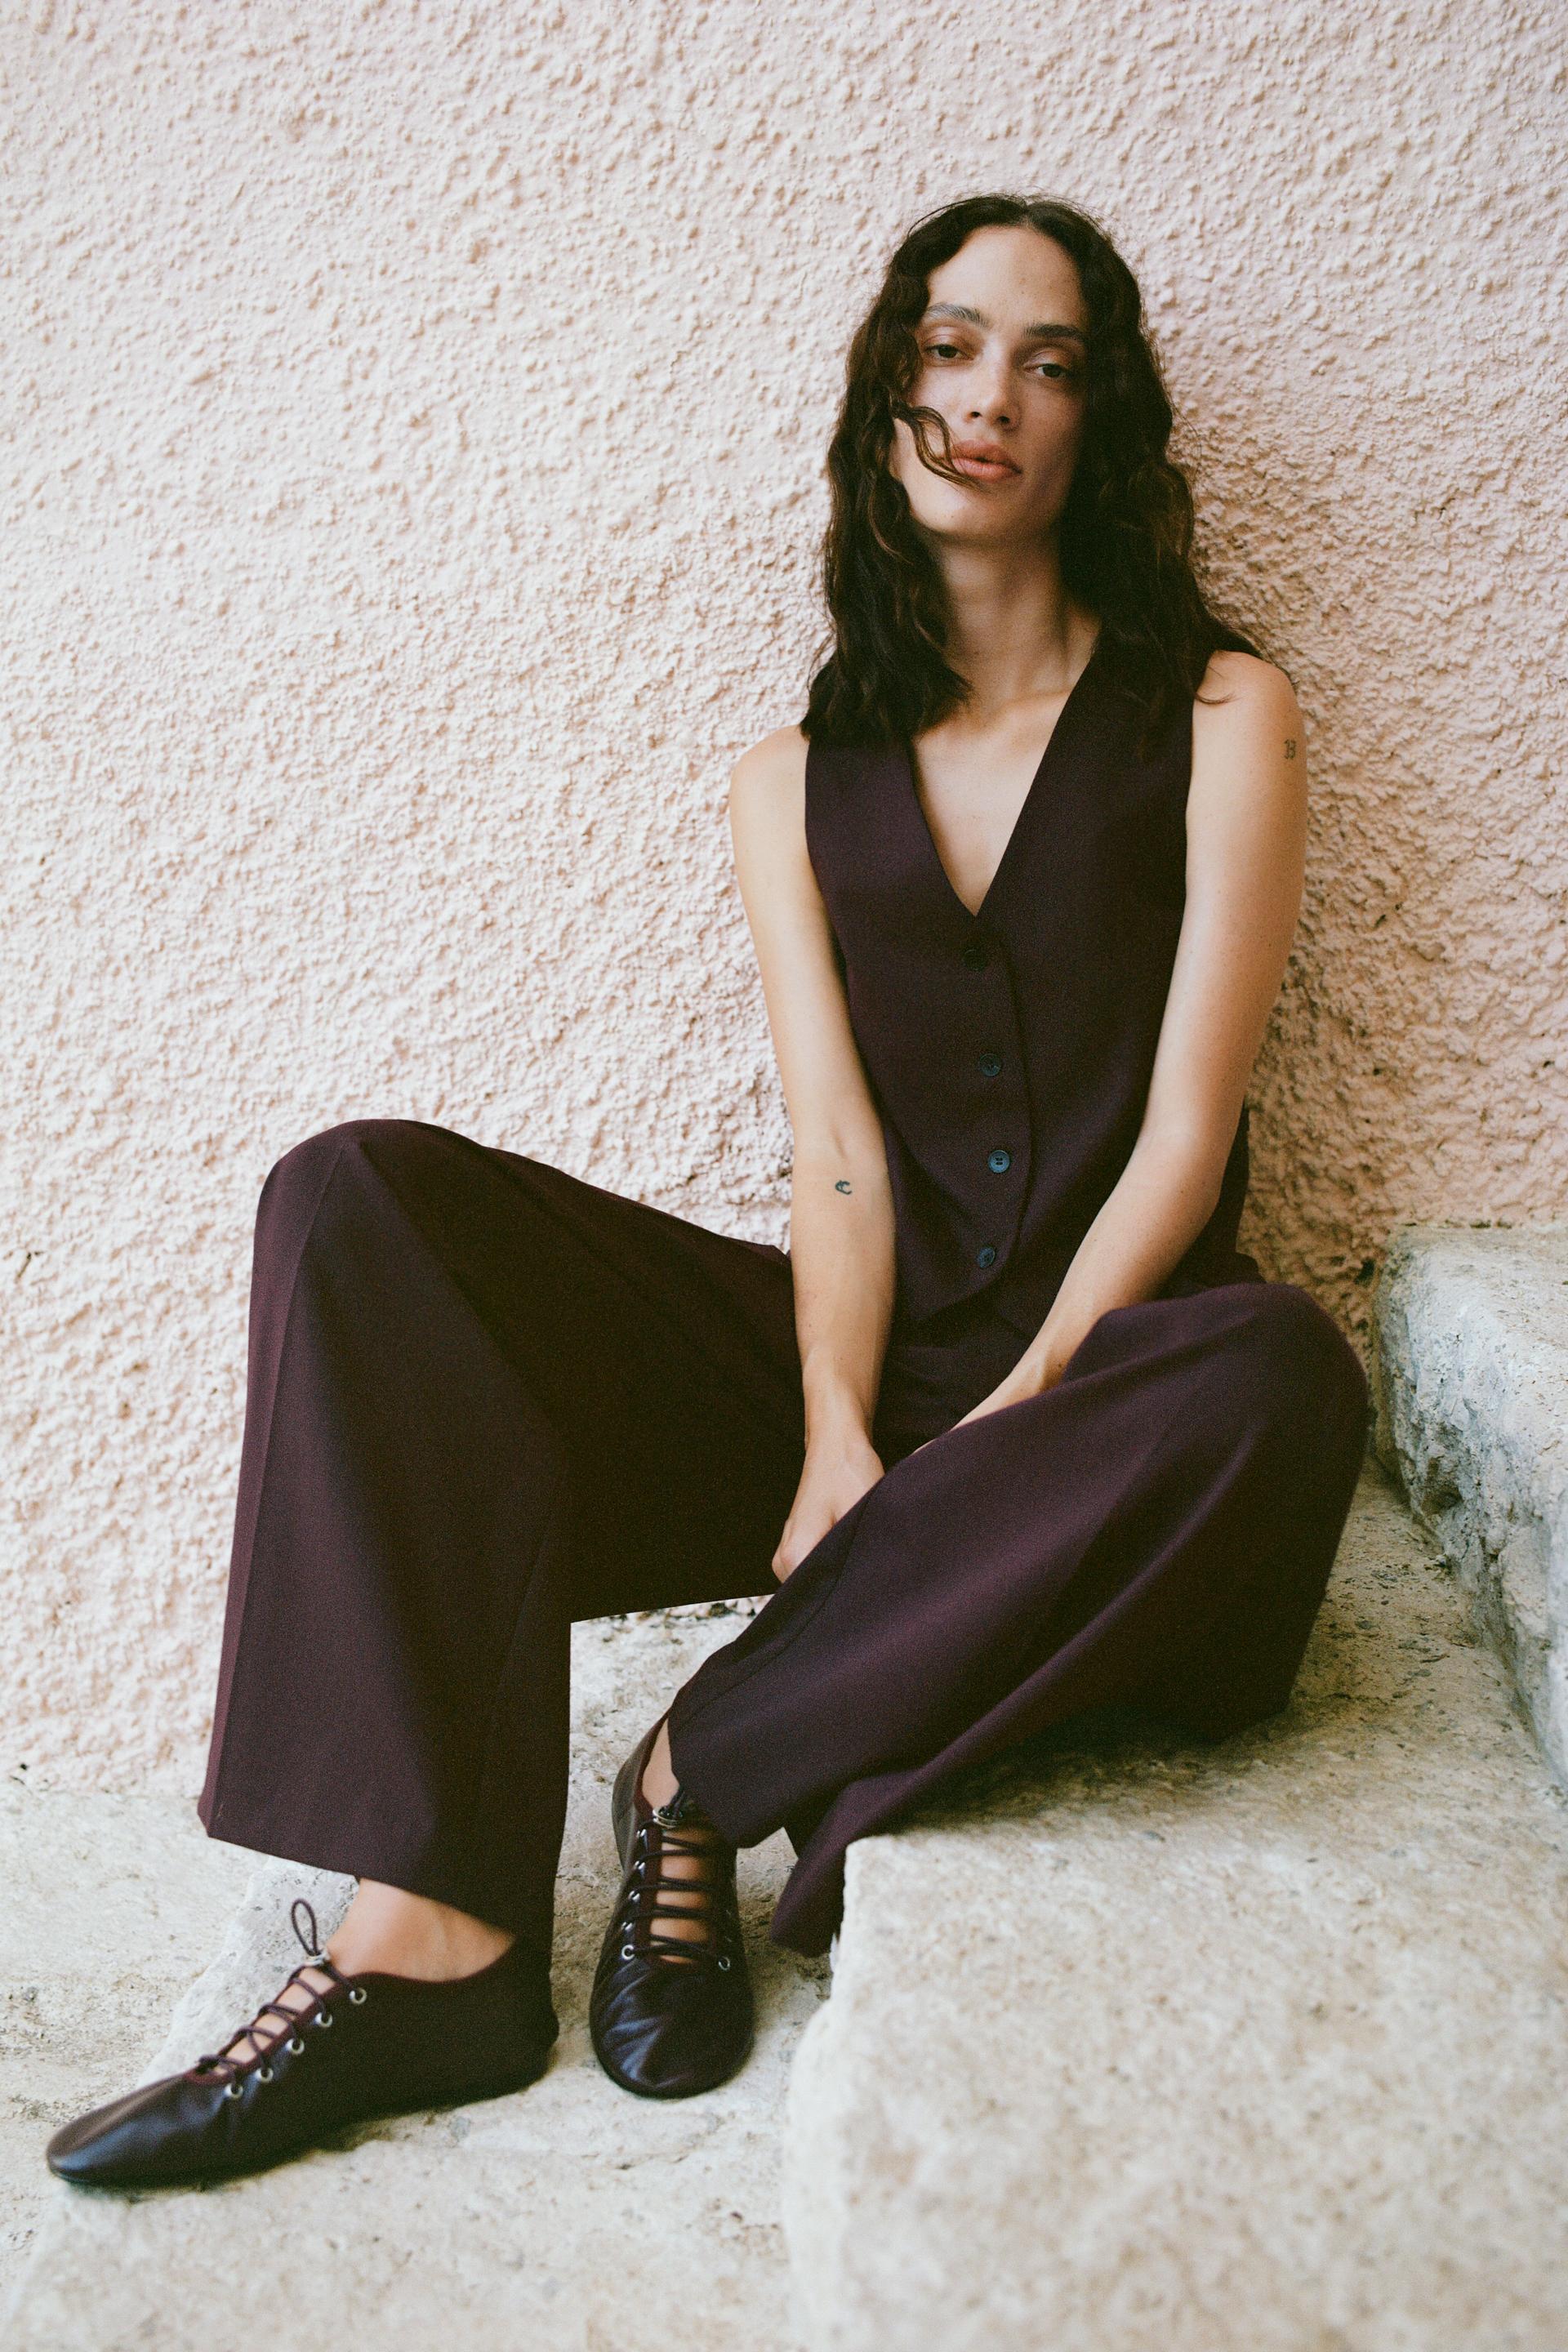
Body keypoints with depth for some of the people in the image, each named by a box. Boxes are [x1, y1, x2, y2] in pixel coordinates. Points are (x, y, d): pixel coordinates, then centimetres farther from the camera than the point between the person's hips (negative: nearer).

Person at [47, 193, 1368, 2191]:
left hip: (1093, 1371, -2)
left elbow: (1184, 1126, -5)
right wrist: (837, 1439, -17)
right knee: (363, 1198, -16)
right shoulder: (797, 783, 12)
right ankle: (432, 1933, -26)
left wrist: (1012, 1419, -17)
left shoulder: (1219, 716, 5)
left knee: (1276, 1373, -38)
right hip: (858, 1357, 2)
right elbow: (837, 1151, 0)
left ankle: (701, 1776, -21)